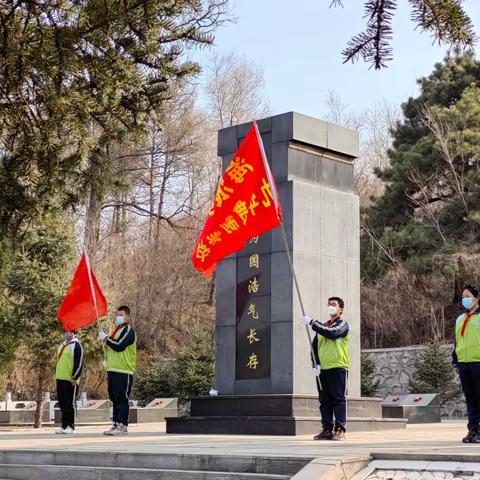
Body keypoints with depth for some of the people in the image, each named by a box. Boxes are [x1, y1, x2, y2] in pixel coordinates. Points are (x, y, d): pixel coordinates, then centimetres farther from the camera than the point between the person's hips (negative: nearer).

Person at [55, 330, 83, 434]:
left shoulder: (76, 345, -8)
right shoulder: (62, 346, 18)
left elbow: (79, 363, -14)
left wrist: (75, 377, -18)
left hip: (70, 380, -9)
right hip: (60, 378, 9)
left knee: (70, 403, -4)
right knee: (62, 403, 9)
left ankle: (70, 426, 0)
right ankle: (64, 425, 16)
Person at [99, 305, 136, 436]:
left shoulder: (128, 330, -9)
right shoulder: (118, 329, 21)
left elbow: (119, 345, -21)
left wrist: (106, 338, -9)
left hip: (123, 371, -10)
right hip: (114, 370, 10)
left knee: (122, 399, -9)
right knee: (115, 399, 11)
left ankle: (123, 426, -8)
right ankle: (116, 424, 15)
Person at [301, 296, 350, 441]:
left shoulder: (342, 324, 1)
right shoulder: (322, 327, 19)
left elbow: (331, 333, -19)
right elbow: (315, 346, 15)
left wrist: (312, 323, -20)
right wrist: (316, 364, 0)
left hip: (338, 368, -6)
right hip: (322, 369, 6)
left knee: (339, 399, -6)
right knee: (324, 401, 5)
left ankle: (340, 429, -5)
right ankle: (327, 429, 9)